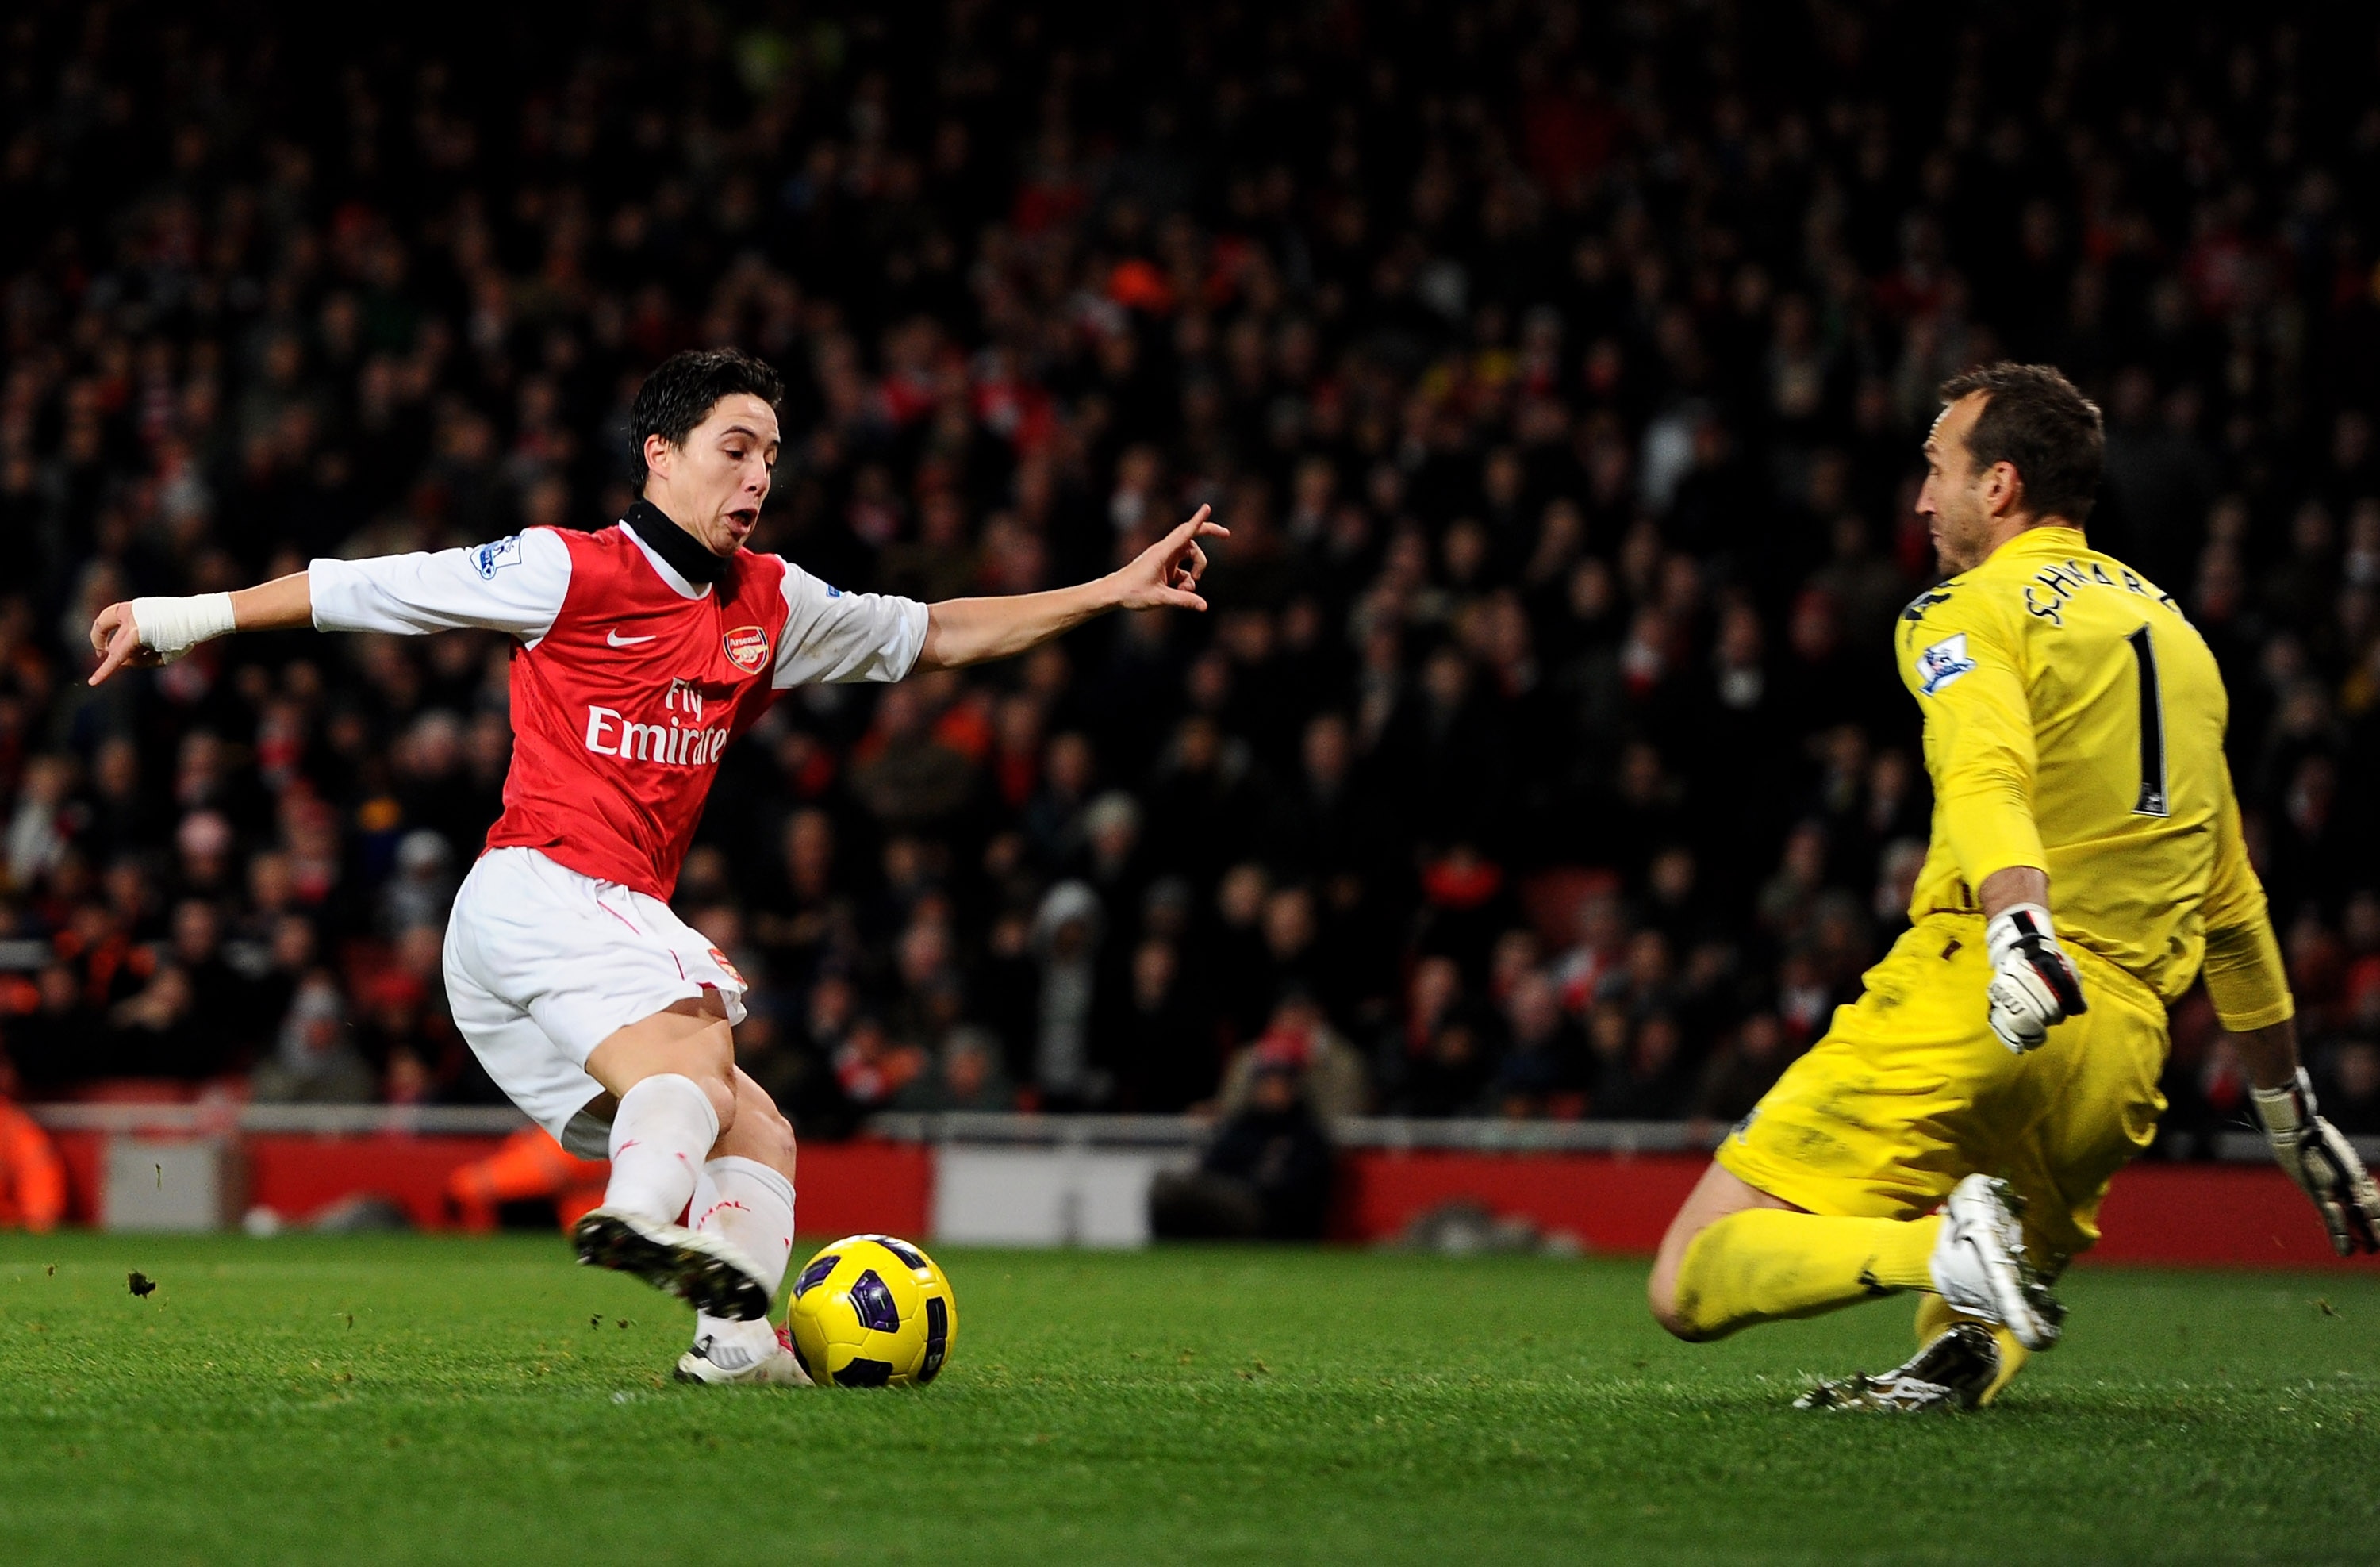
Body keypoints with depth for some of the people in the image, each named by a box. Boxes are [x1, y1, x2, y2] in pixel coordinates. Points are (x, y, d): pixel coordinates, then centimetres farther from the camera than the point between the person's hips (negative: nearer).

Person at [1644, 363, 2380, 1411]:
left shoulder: (1970, 613, 0)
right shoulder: (2174, 630, 23)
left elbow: (1987, 776, -23)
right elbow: (2231, 904, 29)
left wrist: (2019, 931, -41)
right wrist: (2290, 1108, 35)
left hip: (1962, 1009, -6)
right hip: (2123, 1046, 6)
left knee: (1691, 1285, -2)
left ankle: (1946, 1247, -26)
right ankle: (1972, 1348, -14)